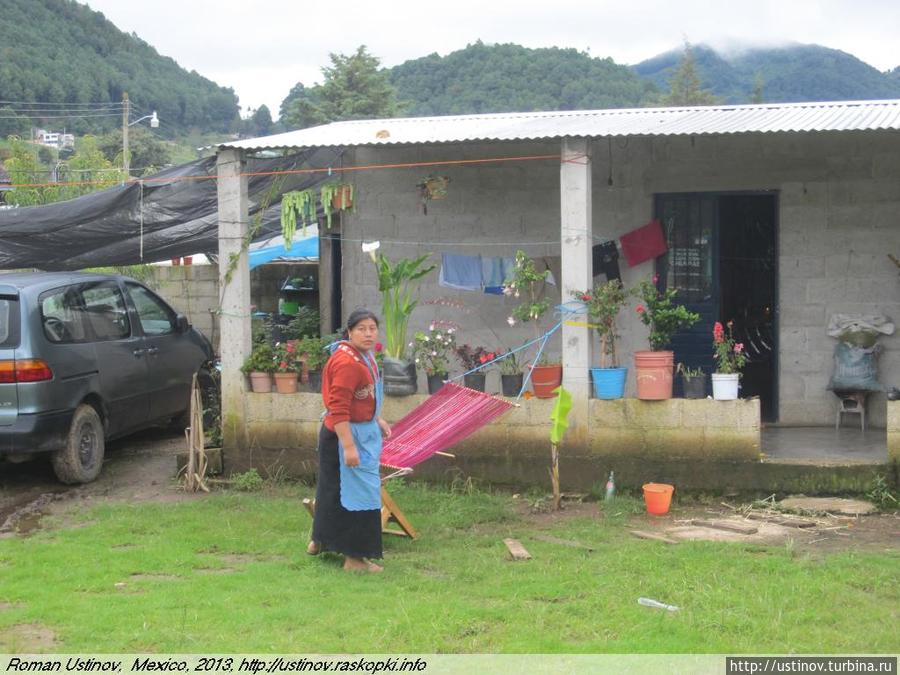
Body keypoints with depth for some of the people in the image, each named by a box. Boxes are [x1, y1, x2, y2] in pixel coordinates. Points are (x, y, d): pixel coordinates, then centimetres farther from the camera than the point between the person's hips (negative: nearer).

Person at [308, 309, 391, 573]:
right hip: (345, 433, -10)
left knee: (334, 488, 23)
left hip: (363, 431, 10)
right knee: (357, 492, -3)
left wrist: (377, 420, 20)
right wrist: (349, 446, -30)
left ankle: (320, 541, 39)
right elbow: (338, 408, -28)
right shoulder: (347, 362, -26)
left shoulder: (365, 356, 6)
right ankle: (354, 557, 7)